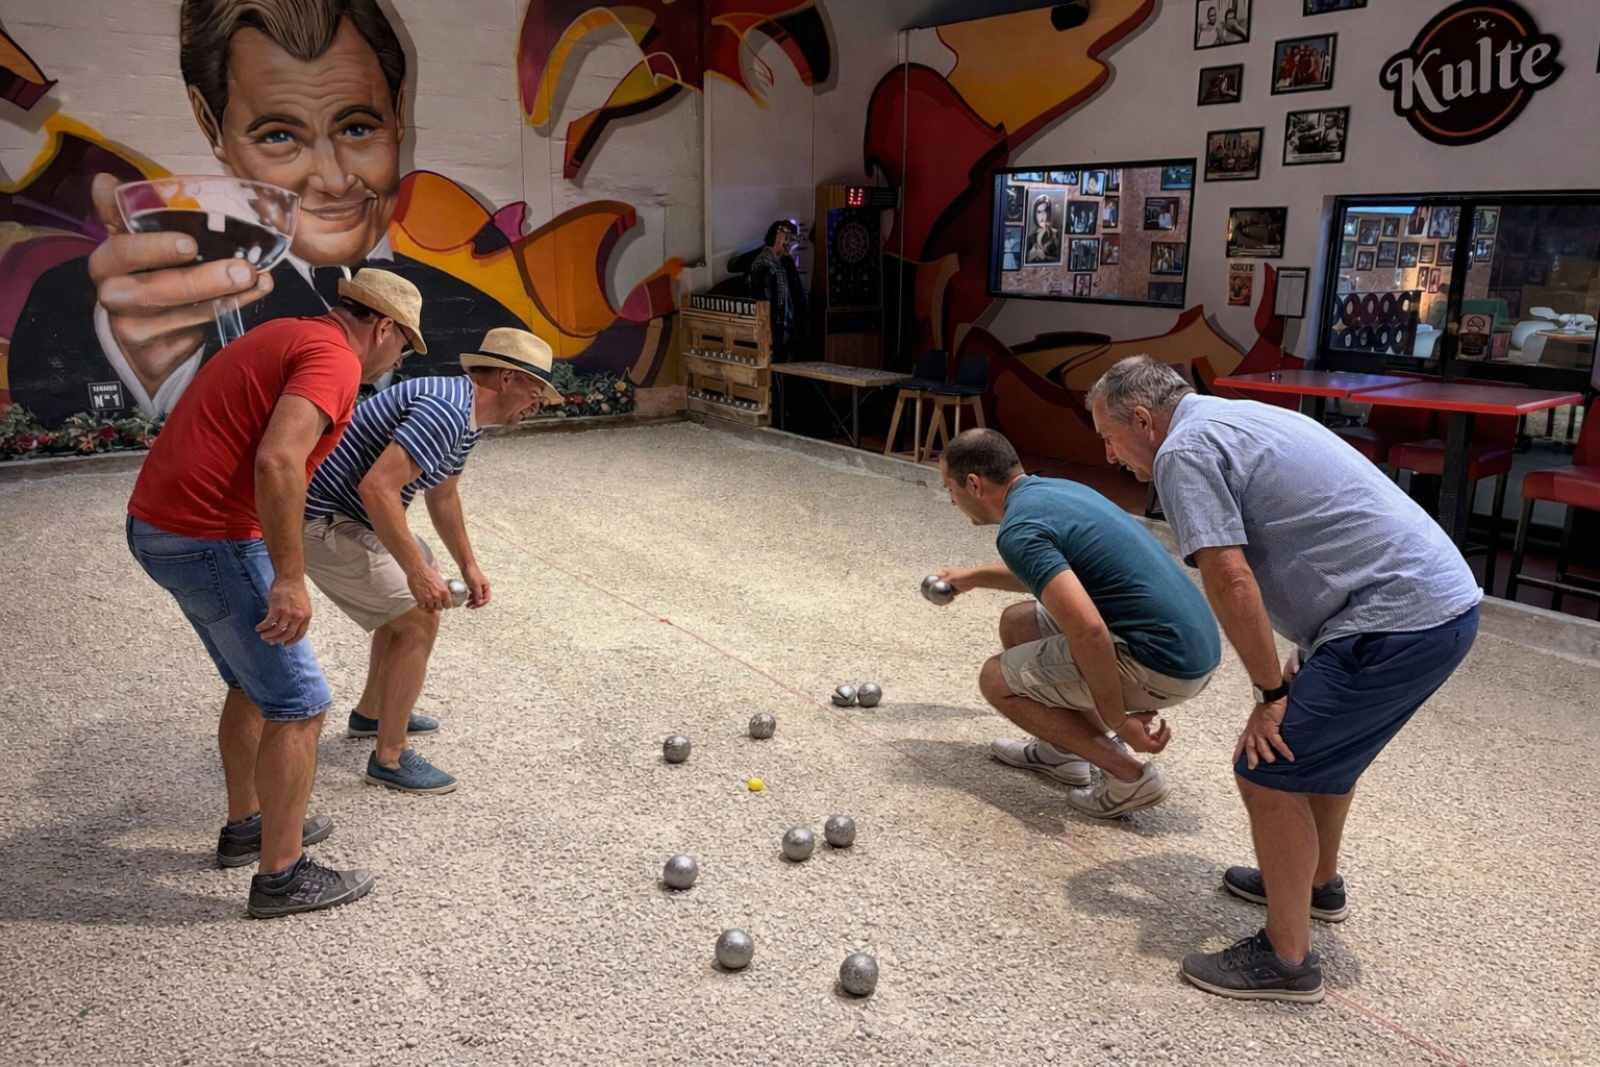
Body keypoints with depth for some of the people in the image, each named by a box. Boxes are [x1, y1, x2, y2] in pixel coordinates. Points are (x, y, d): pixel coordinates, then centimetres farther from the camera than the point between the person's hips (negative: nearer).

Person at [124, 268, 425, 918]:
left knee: (255, 683, 24)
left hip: (157, 523, 10)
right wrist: (289, 579, -26)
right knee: (298, 704, -1)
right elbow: (276, 461, -29)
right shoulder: (334, 358, -14)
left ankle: (247, 825, 38)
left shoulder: (288, 337, 17)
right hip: (211, 539, -10)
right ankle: (281, 875, 10)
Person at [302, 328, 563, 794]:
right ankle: (390, 758, 3)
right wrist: (417, 570, -30)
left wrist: (468, 565, 21)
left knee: (418, 594, 23)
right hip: (324, 522, -11)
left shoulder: (466, 415, 9)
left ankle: (371, 713, 38)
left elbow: (441, 495, 24)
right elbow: (377, 488, -34)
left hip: (356, 516, 11)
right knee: (419, 619, -10)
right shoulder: (447, 410, -25)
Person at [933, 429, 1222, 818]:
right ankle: (1062, 751, 30)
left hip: (1163, 662, -10)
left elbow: (1088, 631, -28)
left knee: (998, 678, 4)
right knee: (1018, 624, 20)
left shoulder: (1019, 529, -17)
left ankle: (1129, 777, 3)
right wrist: (973, 577, 45)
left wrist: (1116, 720, -16)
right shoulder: (1052, 489, 13)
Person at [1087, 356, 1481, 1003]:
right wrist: (1309, 657, 21)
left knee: (1269, 768, -4)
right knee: (1321, 743, 27)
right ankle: (1318, 883, 47)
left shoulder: (1184, 452, -11)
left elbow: (1230, 581, -20)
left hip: (1397, 622, -10)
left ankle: (1287, 959, 8)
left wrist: (1271, 692, -9)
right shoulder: (1240, 416, 20)